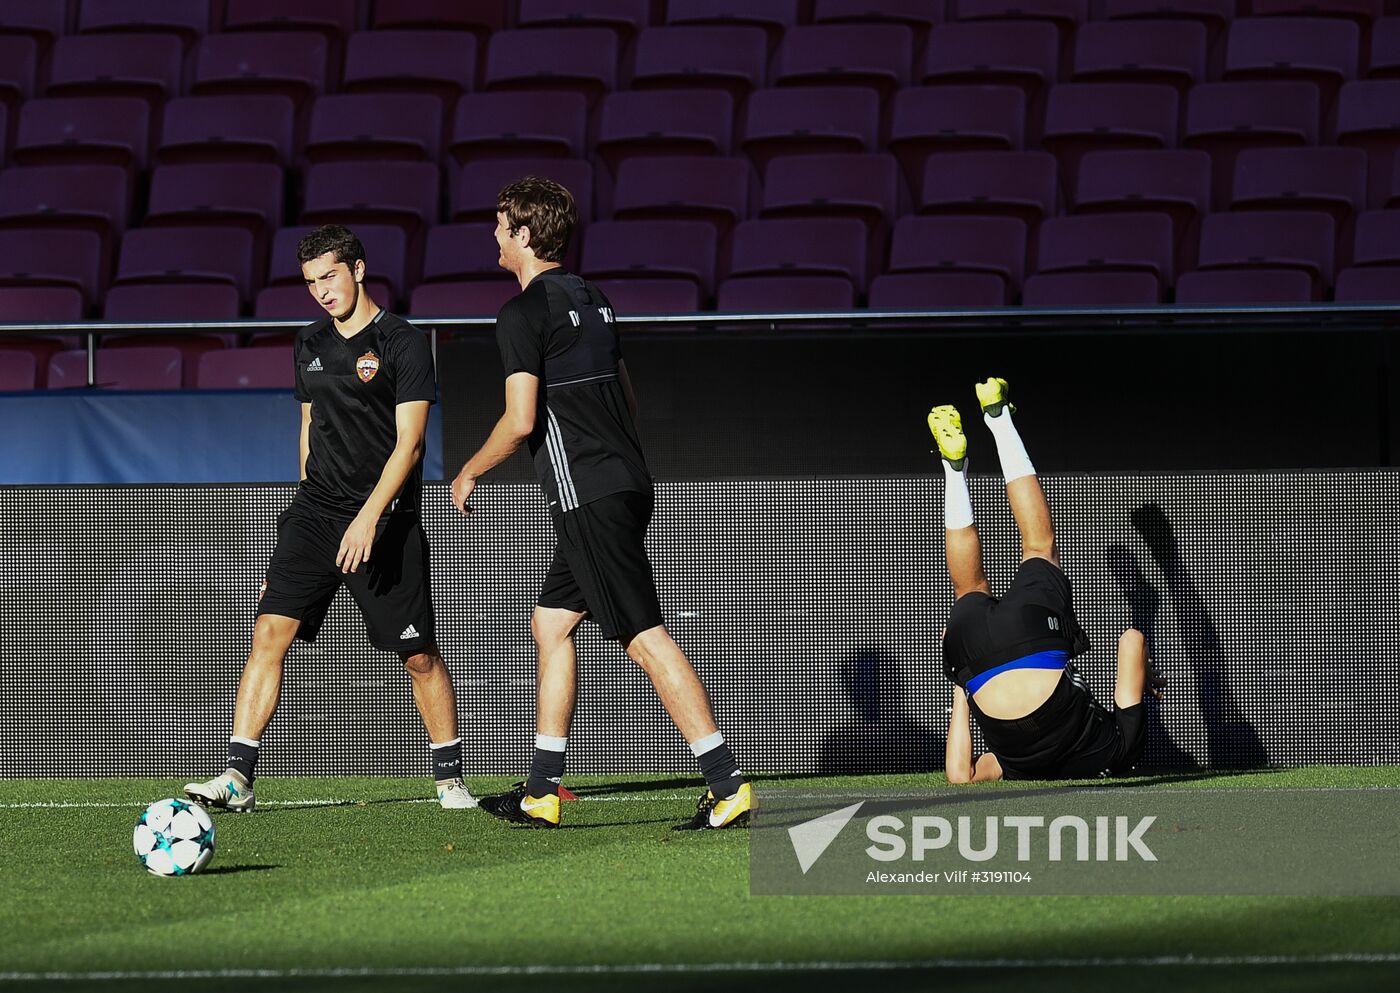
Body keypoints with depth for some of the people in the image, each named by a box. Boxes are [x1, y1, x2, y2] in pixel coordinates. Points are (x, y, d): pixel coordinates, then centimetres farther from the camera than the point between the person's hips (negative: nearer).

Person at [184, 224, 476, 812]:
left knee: (419, 656, -1)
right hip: (316, 514, 5)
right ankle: (237, 778, -11)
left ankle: (450, 780, 15)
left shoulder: (403, 343, -6)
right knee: (270, 631, -10)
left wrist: (369, 517, -22)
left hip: (385, 518, -5)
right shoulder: (310, 345, 13)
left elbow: (408, 440, -13)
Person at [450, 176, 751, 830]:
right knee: (551, 623, 16)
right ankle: (542, 793, 18)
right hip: (627, 485, 9)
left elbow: (520, 421, -15)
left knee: (645, 638, -11)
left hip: (587, 499, -9)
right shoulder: (591, 300, 17)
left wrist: (469, 473, 1)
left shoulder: (523, 313, -10)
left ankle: (728, 787, -17)